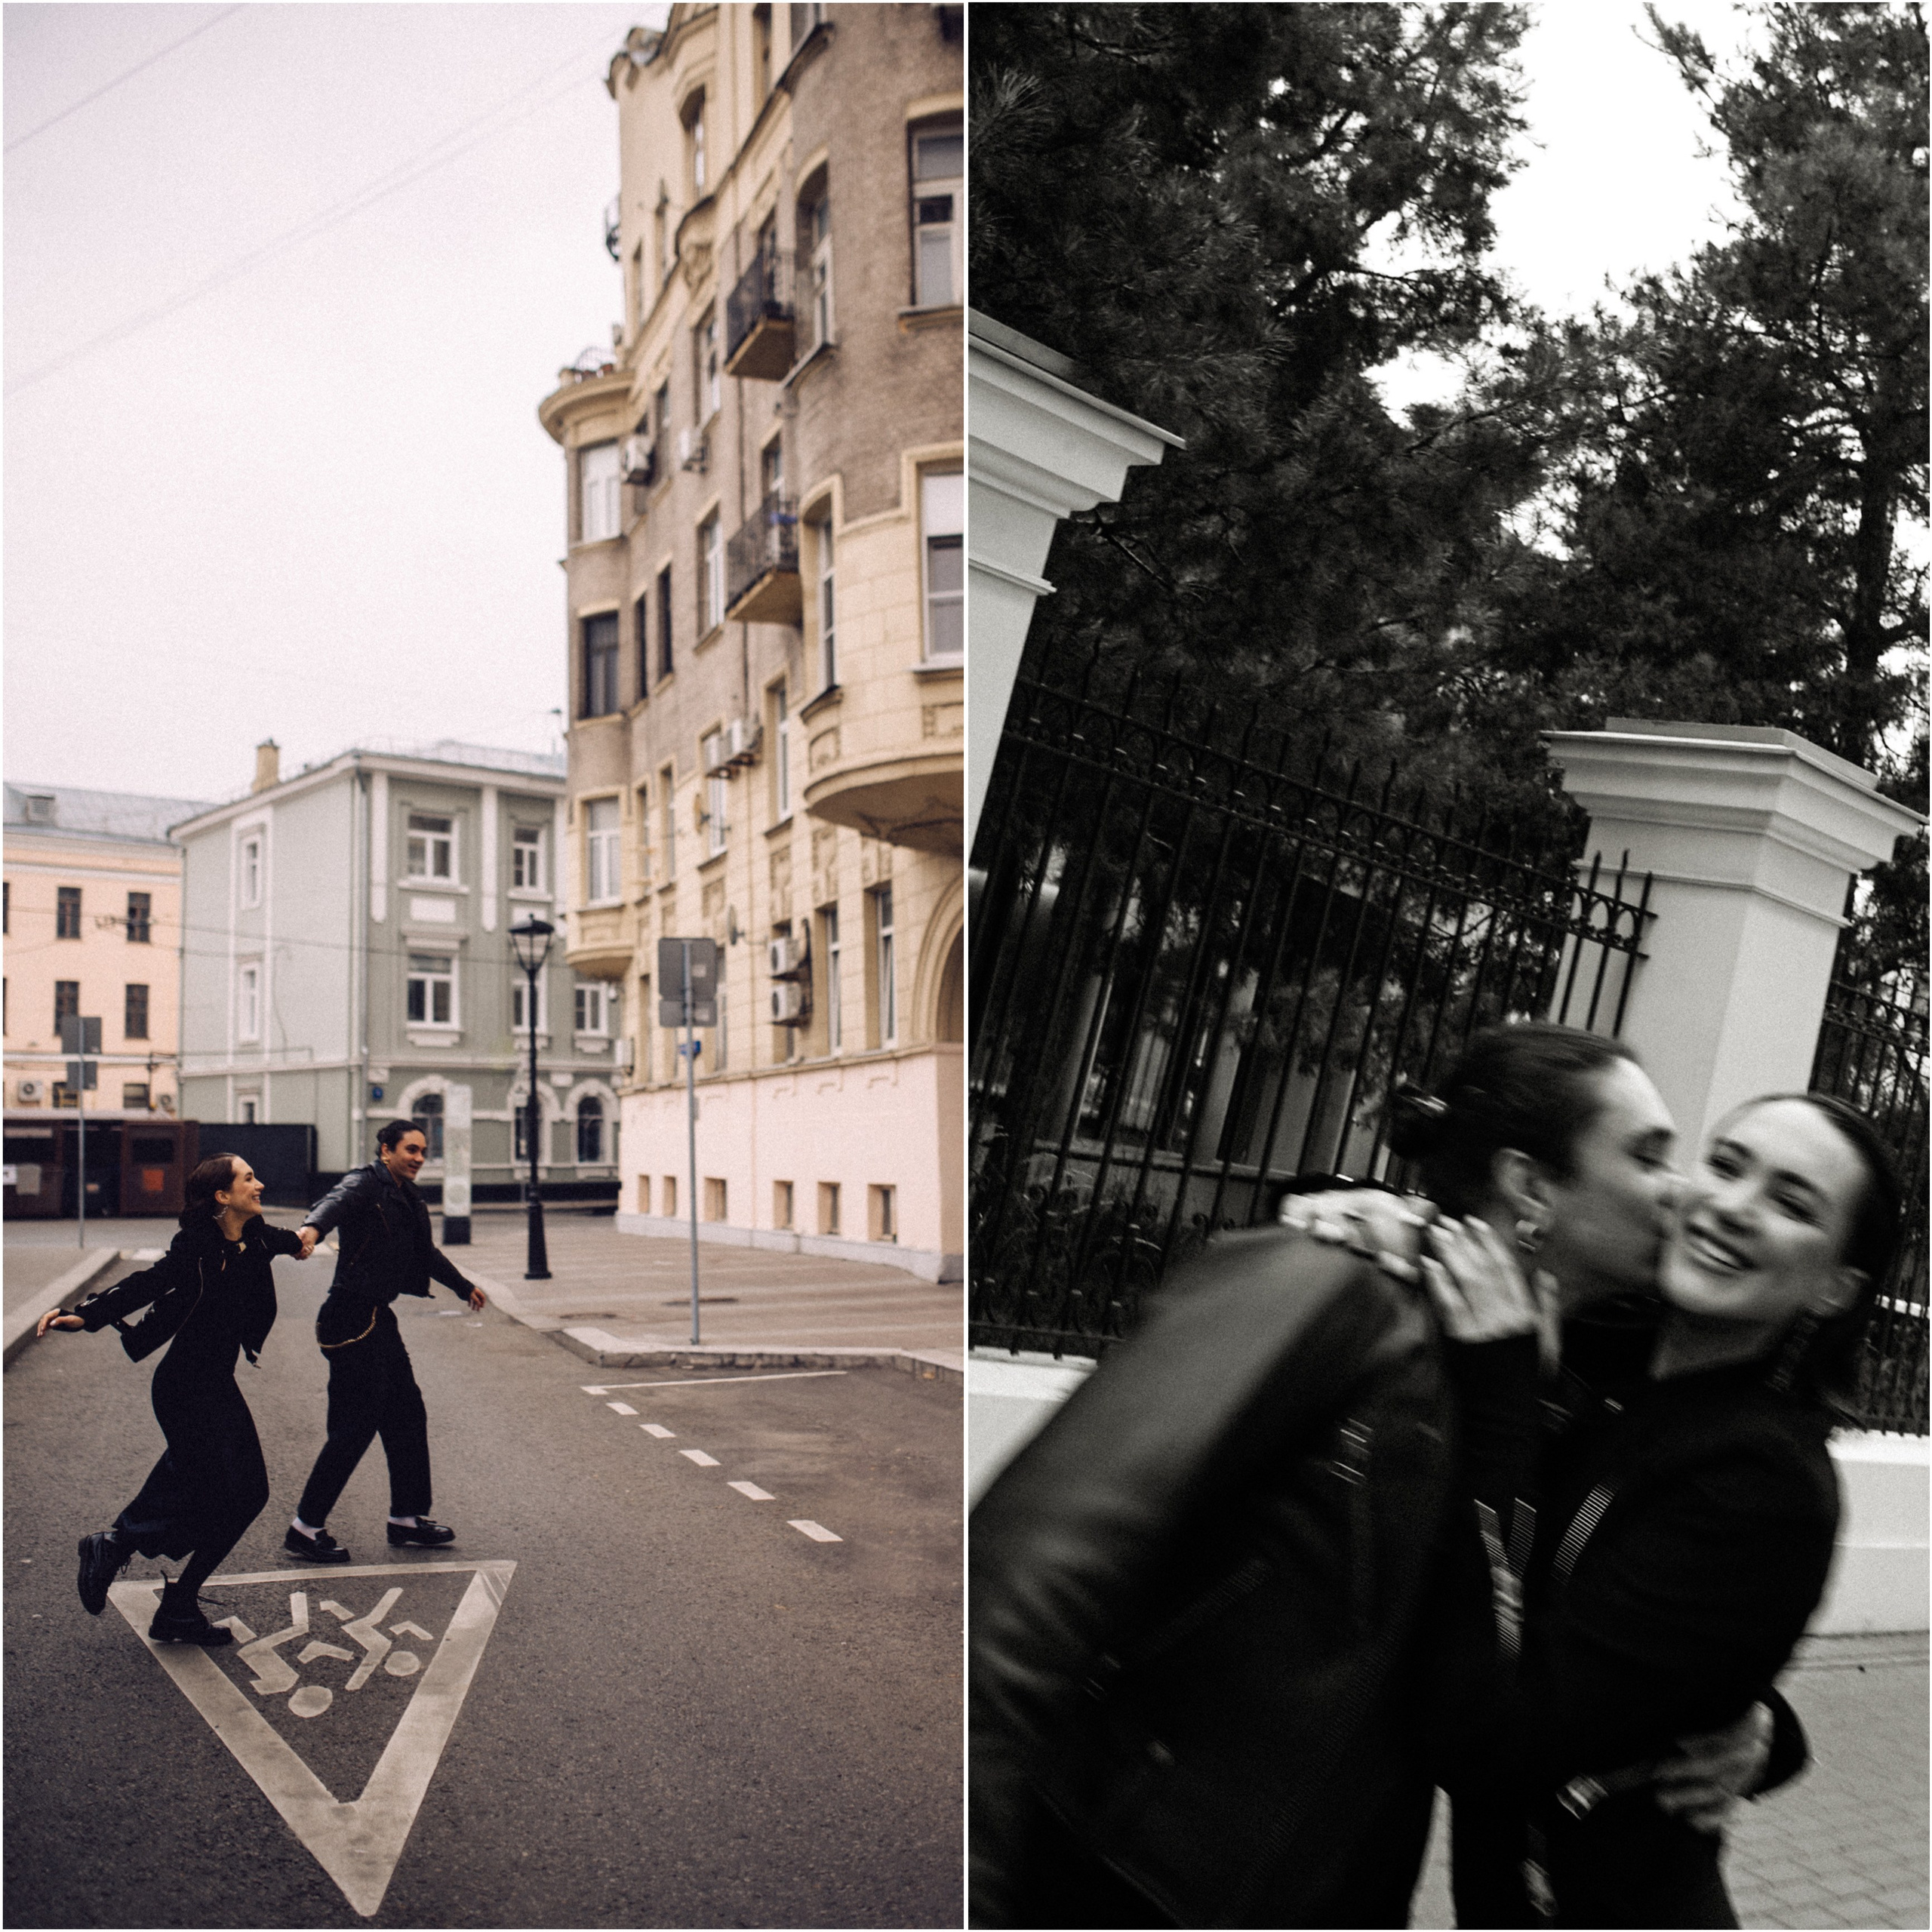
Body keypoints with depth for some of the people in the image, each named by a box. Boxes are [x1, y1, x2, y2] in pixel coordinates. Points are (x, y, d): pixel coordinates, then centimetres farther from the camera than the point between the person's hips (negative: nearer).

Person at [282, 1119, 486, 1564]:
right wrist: (312, 1228, -58)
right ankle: (306, 1528, 2)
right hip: (351, 1318, -9)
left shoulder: (406, 1198, 16)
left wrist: (465, 1286, 44)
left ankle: (407, 1516, 24)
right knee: (356, 1424, -8)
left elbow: (427, 1254, 32)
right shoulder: (365, 1184, -10)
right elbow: (335, 1202, -35)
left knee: (407, 1413, 12)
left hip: (378, 1318, 10)